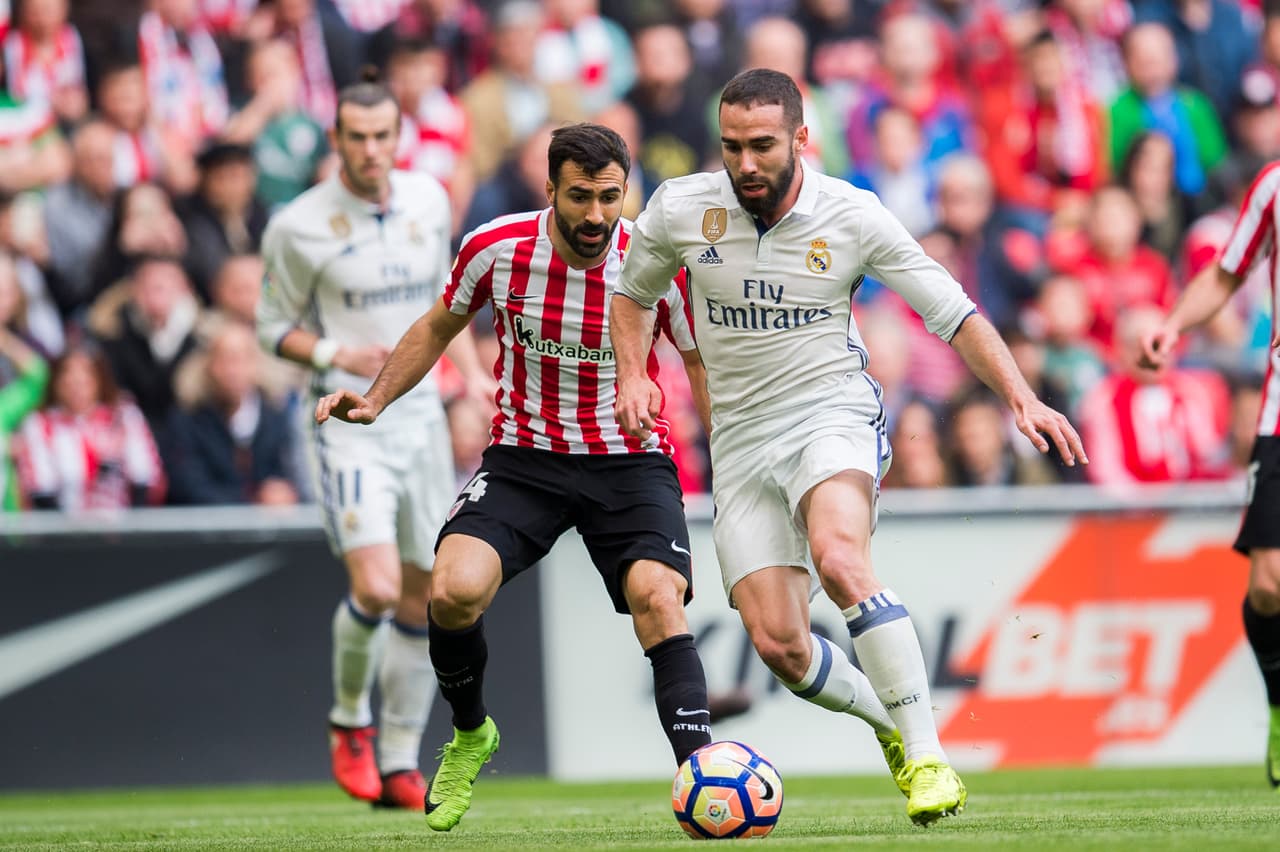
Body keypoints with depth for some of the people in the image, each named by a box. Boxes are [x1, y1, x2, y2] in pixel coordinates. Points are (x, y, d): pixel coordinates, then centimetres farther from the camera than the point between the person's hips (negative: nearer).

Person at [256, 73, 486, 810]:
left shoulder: (430, 201, 5)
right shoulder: (298, 228, -9)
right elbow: (274, 326, 0)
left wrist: (466, 370, 10)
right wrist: (335, 354, -17)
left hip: (420, 416, 5)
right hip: (347, 421, -5)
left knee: (425, 597, 5)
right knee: (376, 587, -19)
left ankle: (400, 762, 16)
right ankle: (350, 719, 8)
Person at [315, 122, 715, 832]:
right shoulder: (496, 249, -10)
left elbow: (703, 362, 1)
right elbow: (438, 327, 10)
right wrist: (376, 399, 0)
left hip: (631, 460, -1)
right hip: (523, 456, 1)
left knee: (658, 598, -27)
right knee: (454, 591, -21)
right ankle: (469, 734, 9)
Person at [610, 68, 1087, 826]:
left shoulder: (853, 217, -9)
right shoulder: (682, 210, -4)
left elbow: (953, 312, -3)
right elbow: (633, 293, 16)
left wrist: (1021, 398, -14)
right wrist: (633, 375, -1)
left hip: (833, 414, -3)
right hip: (742, 440, 3)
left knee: (839, 558, -34)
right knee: (778, 644, -8)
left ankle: (927, 754, -29)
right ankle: (889, 721, 23)